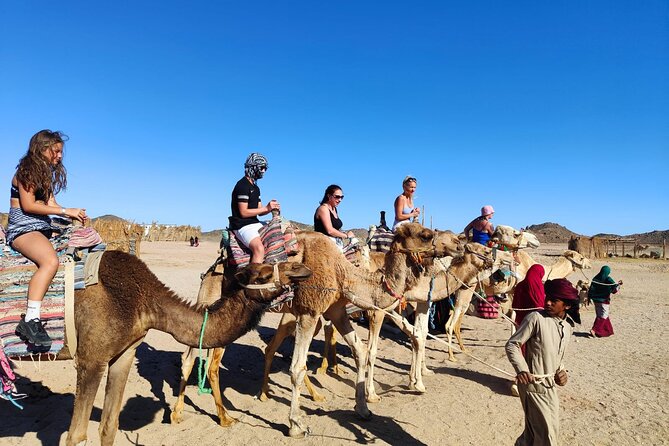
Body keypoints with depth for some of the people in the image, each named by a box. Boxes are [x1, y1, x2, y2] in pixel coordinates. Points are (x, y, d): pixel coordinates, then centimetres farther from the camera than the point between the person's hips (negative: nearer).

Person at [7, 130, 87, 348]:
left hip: (42, 228, 9)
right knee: (51, 261, -36)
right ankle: (30, 321, -36)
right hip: (22, 229, -9)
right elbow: (28, 206, -11)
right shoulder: (26, 171, -4)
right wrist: (65, 211, -13)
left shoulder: (46, 173, 20)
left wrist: (75, 214, -2)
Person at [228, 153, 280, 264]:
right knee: (259, 249, -32)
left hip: (255, 224, 10)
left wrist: (271, 208, -3)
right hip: (243, 226, -10)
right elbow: (244, 212, -18)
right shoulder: (242, 186, -12)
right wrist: (266, 208, -16)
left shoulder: (255, 188, 18)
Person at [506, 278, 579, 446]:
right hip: (533, 384, -7)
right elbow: (512, 344, -16)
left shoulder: (567, 327, 6)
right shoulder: (535, 318, -17)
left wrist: (561, 371, 1)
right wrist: (521, 369, -30)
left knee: (534, 431, 19)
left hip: (551, 385, 7)